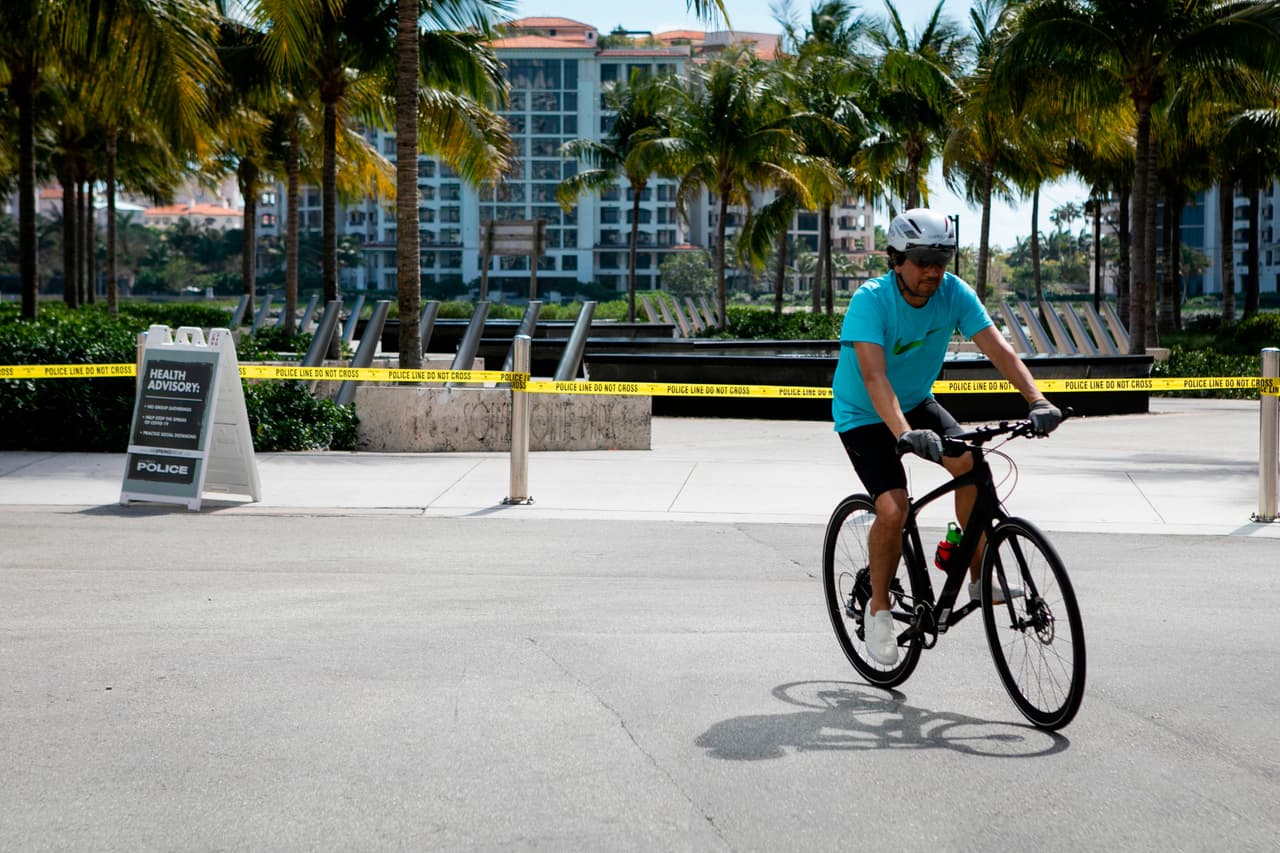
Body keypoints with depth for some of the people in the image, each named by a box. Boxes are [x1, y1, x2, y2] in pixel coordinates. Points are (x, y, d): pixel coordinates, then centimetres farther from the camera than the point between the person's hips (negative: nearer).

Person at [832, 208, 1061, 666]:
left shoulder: (954, 293, -15)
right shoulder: (871, 300, -28)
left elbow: (997, 348, -22)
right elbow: (874, 376, -40)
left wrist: (1037, 400, -37)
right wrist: (904, 433, -55)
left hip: (917, 402, 4)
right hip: (863, 416, -4)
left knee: (970, 463, -22)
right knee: (893, 507, -22)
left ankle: (979, 577, -6)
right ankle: (878, 607, 0)